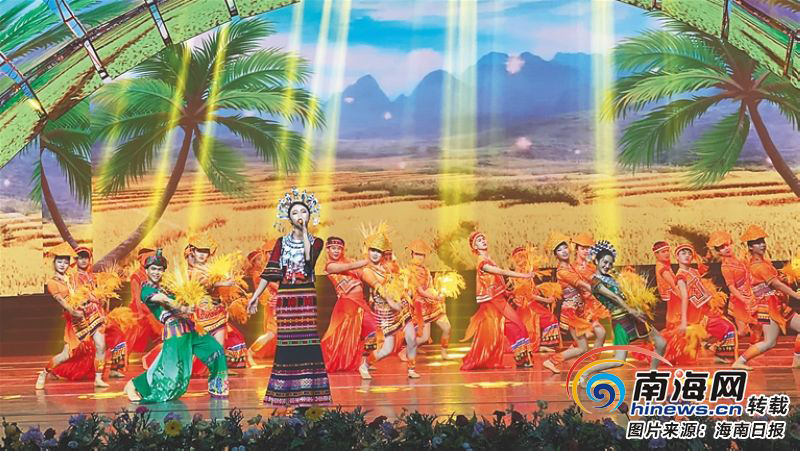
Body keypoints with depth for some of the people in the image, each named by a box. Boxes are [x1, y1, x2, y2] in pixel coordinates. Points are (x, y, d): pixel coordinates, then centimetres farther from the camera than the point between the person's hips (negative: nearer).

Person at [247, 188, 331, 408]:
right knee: (287, 345, 0)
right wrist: (255, 296, -3)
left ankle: (304, 396, -2)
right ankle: (287, 393, 8)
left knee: (306, 344, -6)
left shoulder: (316, 242, 6)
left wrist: (305, 232, -8)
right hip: (285, 298, 1)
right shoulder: (281, 243, 9)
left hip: (306, 298, -1)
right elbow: (269, 272, 4)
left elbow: (309, 259, -16)